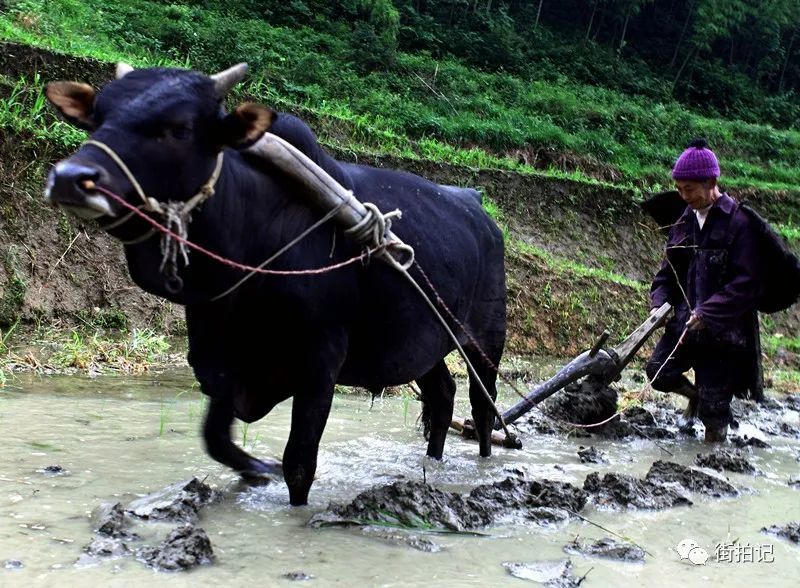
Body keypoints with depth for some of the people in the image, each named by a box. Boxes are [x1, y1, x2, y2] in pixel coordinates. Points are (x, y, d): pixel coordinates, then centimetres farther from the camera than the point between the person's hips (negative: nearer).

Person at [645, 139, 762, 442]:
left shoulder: (739, 223, -12)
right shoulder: (684, 222, 10)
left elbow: (746, 283, -17)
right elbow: (668, 270, 16)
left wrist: (707, 313, -21)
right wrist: (659, 302, -2)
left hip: (723, 329, -6)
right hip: (686, 321, 6)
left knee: (715, 406, -2)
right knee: (658, 372, -3)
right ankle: (695, 395, 25)